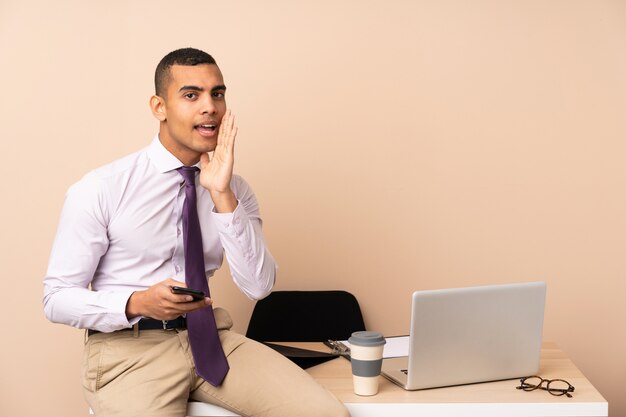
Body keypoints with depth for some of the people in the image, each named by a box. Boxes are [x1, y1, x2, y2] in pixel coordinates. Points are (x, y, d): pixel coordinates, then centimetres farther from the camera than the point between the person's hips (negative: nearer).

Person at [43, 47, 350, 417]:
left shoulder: (236, 191, 4)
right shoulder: (99, 191, -8)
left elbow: (258, 286, -8)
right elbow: (57, 297, -6)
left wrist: (223, 196, -17)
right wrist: (137, 304, -23)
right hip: (127, 345, -2)